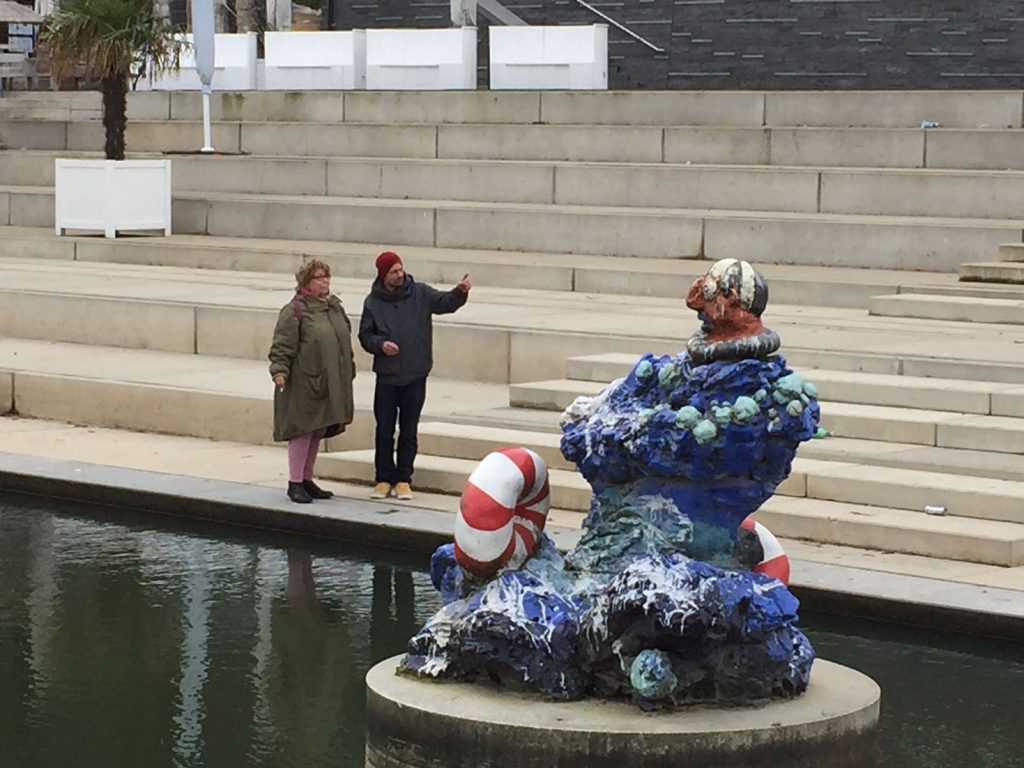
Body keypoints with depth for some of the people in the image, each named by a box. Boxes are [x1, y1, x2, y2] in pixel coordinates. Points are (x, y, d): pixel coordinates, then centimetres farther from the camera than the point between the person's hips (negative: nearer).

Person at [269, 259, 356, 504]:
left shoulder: (335, 307, 13)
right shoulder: (294, 310, -11)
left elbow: (345, 340, 22)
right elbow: (282, 345, -14)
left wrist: (349, 371, 22)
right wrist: (279, 370, -24)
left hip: (330, 384, 7)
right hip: (304, 383, -7)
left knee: (318, 431, 13)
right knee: (303, 430, -4)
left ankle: (307, 479, 24)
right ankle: (295, 483, 3)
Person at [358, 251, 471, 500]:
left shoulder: (420, 294, 1)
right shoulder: (373, 302, 2)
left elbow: (445, 302, -12)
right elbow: (365, 335, 6)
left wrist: (460, 292, -33)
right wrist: (380, 344, -14)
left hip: (415, 377, 0)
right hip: (386, 378, 0)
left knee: (409, 431, 6)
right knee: (384, 431, 4)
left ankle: (403, 479, 15)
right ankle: (384, 479, 16)